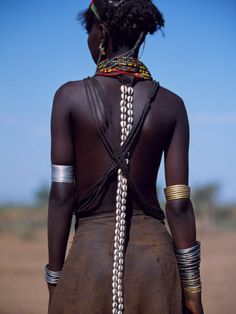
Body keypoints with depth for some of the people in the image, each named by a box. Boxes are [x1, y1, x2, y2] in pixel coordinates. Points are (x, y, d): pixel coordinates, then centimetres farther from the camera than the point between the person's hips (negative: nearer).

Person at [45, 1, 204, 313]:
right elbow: (179, 204, -2)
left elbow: (61, 195, -5)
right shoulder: (171, 105, 1)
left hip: (91, 253, -2)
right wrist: (192, 289, 5)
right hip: (155, 252, 2)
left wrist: (54, 280, 2)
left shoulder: (70, 97, -3)